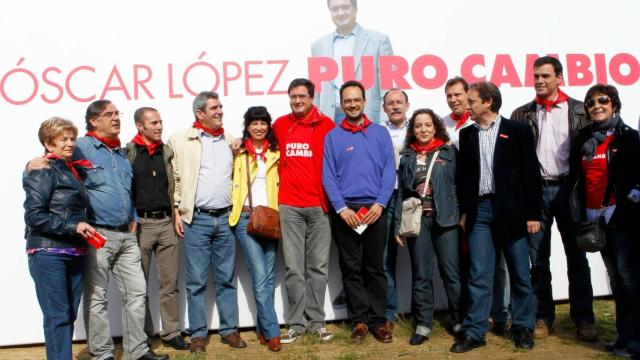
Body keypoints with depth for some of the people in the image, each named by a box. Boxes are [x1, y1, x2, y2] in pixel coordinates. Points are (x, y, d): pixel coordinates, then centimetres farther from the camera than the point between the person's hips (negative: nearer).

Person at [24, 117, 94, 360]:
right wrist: (73, 226, -17)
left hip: (75, 254, 7)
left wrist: (83, 228, 7)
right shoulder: (43, 172, -7)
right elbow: (33, 216, -15)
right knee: (57, 316, -5)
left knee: (70, 315, 11)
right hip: (49, 255, -7)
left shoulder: (72, 170, 15)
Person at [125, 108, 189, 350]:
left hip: (166, 222, 3)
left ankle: (171, 332, 15)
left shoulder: (167, 152, 10)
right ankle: (144, 335, 18)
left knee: (170, 282, 6)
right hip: (140, 223, -3)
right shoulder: (128, 153, -2)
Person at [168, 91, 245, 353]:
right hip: (196, 219, -3)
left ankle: (229, 330, 18)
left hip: (226, 218, 4)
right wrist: (177, 212, -5)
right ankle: (198, 334, 12)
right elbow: (174, 177, 0)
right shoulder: (181, 139, 0)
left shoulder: (230, 140, 13)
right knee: (197, 281, 2)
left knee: (226, 279, 9)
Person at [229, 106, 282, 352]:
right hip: (246, 218, -3)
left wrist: (279, 212, 3)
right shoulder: (238, 153, 6)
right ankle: (272, 332, -4)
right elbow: (231, 182, 6)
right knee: (260, 276, -10)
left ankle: (262, 328, 18)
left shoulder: (276, 153, 11)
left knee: (268, 276, 6)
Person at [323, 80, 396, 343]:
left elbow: (389, 172, 2)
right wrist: (342, 208, -11)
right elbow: (328, 176, 0)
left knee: (375, 267, 6)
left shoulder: (381, 133, 8)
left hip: (375, 209, 0)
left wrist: (380, 204, -10)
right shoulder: (332, 137, 5)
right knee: (351, 268, 5)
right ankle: (359, 320, 14)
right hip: (344, 210, 0)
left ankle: (378, 321, 15)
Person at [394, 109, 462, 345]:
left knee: (451, 272, 0)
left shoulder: (449, 152, 5)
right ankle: (423, 325, 15)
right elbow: (401, 193, 10)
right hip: (416, 221, 2)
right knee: (421, 275, 7)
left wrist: (463, 217, -7)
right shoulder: (407, 157, 10)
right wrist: (398, 225, 5)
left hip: (445, 219, -2)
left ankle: (460, 321, 15)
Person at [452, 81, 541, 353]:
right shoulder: (467, 134, 10)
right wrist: (464, 211, 9)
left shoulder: (518, 131, 0)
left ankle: (523, 328, 22)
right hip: (479, 211, 3)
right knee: (478, 275, 3)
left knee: (519, 274, 8)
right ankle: (474, 332, 9)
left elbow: (531, 173, -3)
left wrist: (533, 214, -6)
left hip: (511, 211, -2)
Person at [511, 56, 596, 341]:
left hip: (568, 188, 0)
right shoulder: (522, 114, 7)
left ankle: (583, 318, 16)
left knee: (577, 257, 7)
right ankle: (543, 317, 15)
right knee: (538, 258, 5)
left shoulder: (578, 111, 5)